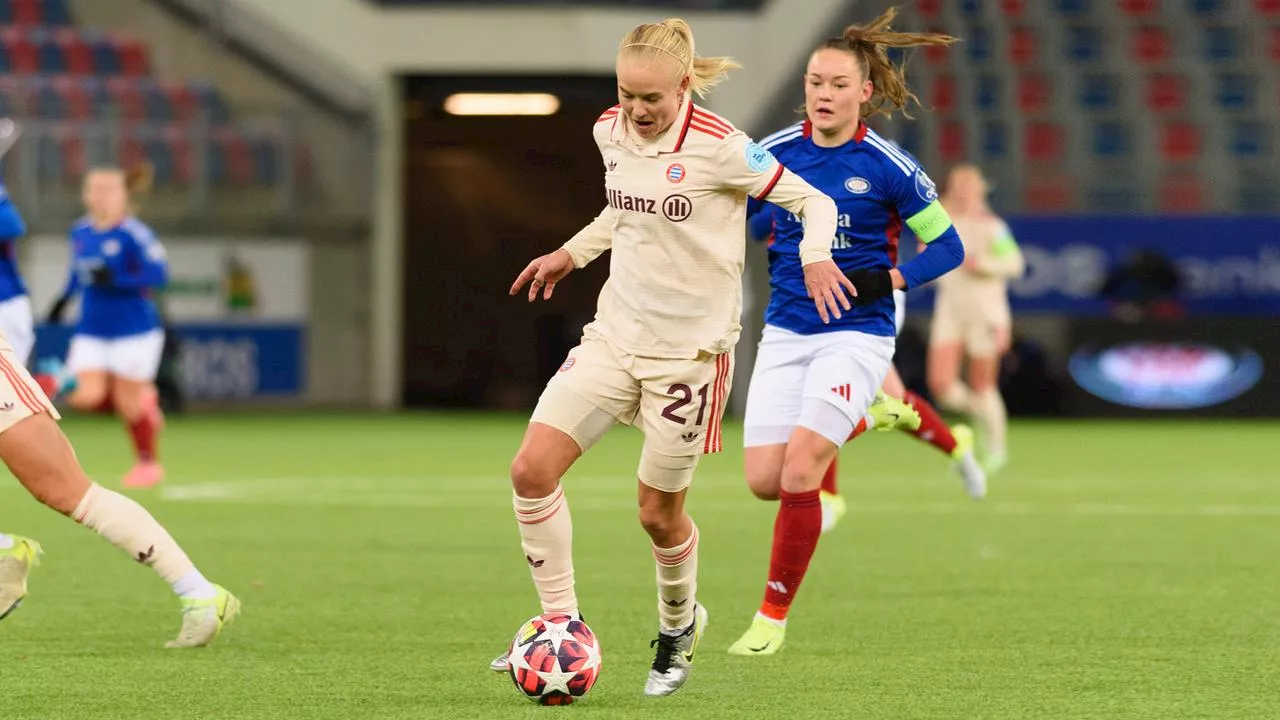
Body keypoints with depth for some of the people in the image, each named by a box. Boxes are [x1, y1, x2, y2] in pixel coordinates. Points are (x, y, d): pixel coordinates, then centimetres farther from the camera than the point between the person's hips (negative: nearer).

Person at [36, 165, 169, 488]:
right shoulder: (80, 232, 5)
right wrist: (65, 298, 12)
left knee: (128, 402, 0)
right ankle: (144, 399, 20)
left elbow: (158, 274, -21)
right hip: (92, 330, 6)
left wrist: (115, 280, -28)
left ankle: (149, 462, 24)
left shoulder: (133, 234, -16)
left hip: (133, 329, -6)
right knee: (86, 397, -9)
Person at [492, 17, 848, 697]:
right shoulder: (611, 132, 2)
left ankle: (678, 627, 34)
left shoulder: (717, 147, -17)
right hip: (615, 332, 5)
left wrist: (814, 257, -29)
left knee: (658, 512, 3)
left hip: (690, 348, -5)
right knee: (531, 469, -10)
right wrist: (572, 253, 18)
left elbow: (813, 200, -10)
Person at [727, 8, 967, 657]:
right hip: (785, 334, 4)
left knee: (798, 473, -17)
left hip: (856, 333, -4)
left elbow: (947, 247, -2)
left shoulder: (887, 168, -9)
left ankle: (774, 615, -1)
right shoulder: (775, 154, 0)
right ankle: (852, 426, 31)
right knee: (764, 481, -1)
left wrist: (887, 279, -16)